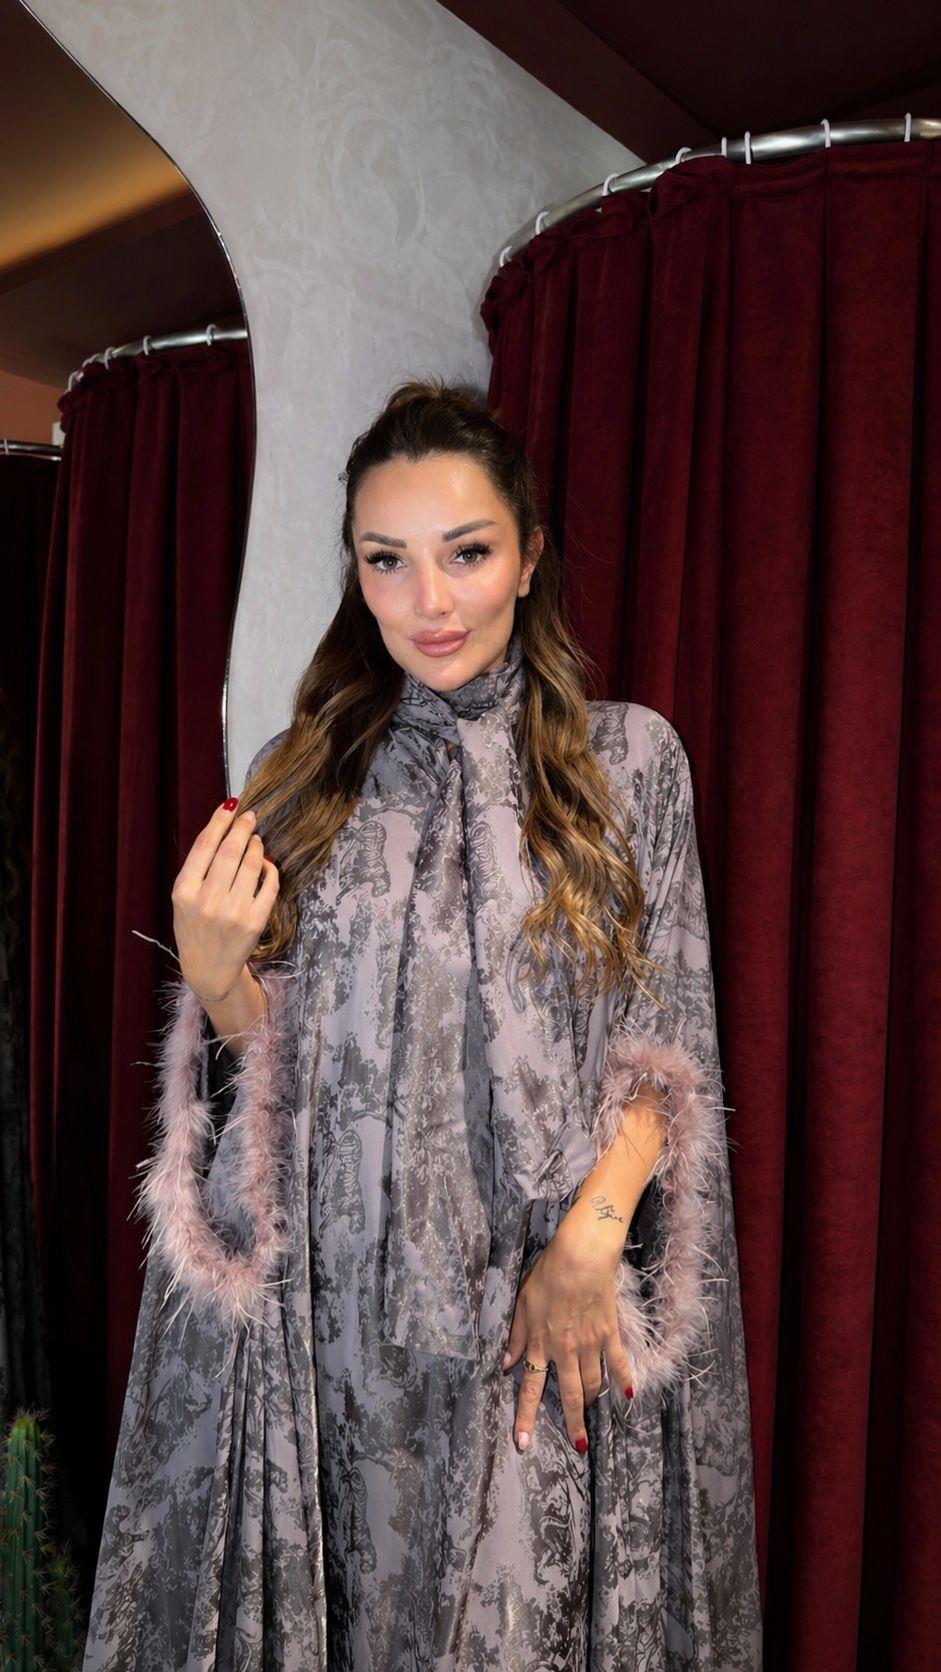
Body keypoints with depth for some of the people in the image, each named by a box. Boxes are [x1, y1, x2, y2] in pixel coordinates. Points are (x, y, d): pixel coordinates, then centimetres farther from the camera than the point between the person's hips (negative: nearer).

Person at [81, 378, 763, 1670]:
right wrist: (211, 970, -12)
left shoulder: (629, 756, -2)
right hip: (328, 1301, 2)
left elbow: (668, 1045, -1)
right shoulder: (309, 773, 3)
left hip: (551, 1313, -1)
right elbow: (271, 1055, 8)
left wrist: (588, 1239, -13)